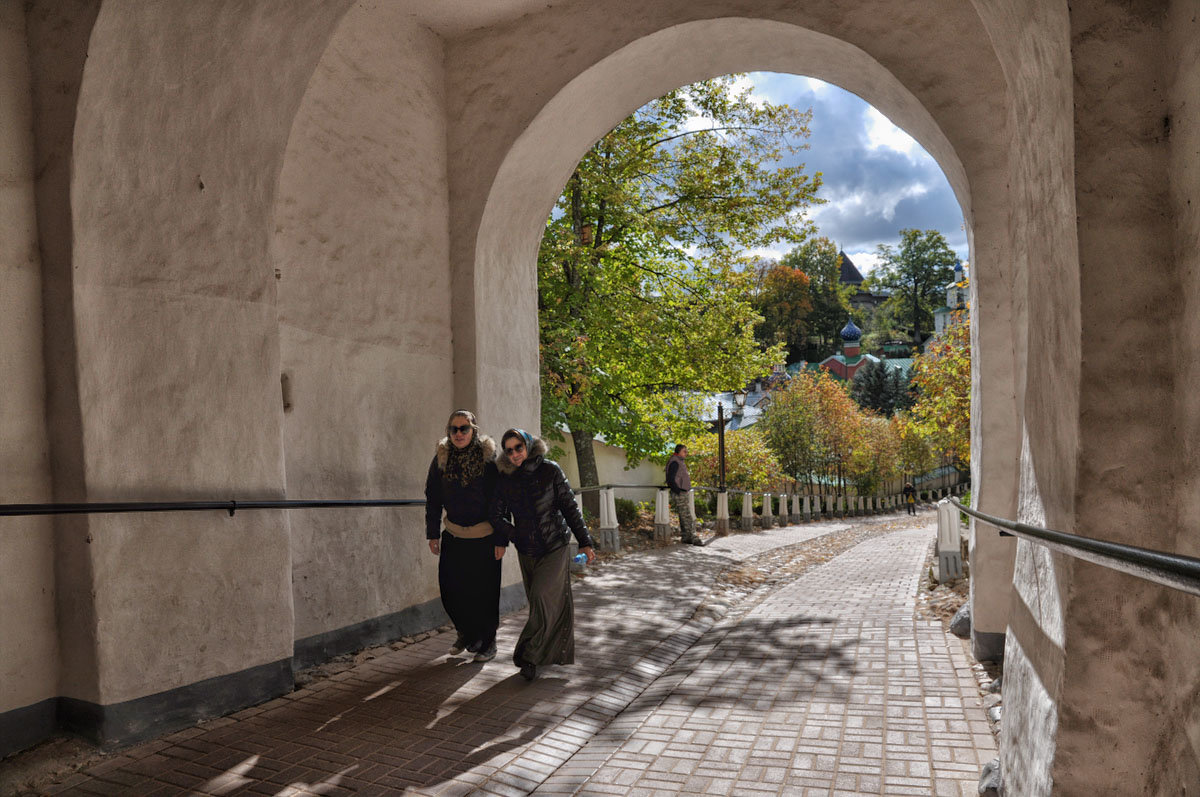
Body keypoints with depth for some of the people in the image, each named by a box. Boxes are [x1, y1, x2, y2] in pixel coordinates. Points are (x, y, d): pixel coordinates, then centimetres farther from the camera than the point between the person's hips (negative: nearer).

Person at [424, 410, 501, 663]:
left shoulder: (489, 456, -7)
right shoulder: (442, 458, 2)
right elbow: (433, 499, 7)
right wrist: (433, 534, 4)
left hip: (484, 537, -3)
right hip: (454, 535, 3)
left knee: (485, 591, 3)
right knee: (450, 589, 6)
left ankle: (487, 641, 21)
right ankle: (465, 633, 30)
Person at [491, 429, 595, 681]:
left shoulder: (550, 470, -9)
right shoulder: (505, 478, -1)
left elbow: (569, 507, -5)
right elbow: (498, 514, 10)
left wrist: (584, 541, -5)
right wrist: (501, 540, -4)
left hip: (555, 548, -3)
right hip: (527, 552, 3)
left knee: (544, 598, -14)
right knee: (538, 603, 8)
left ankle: (529, 656, -3)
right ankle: (554, 654, 24)